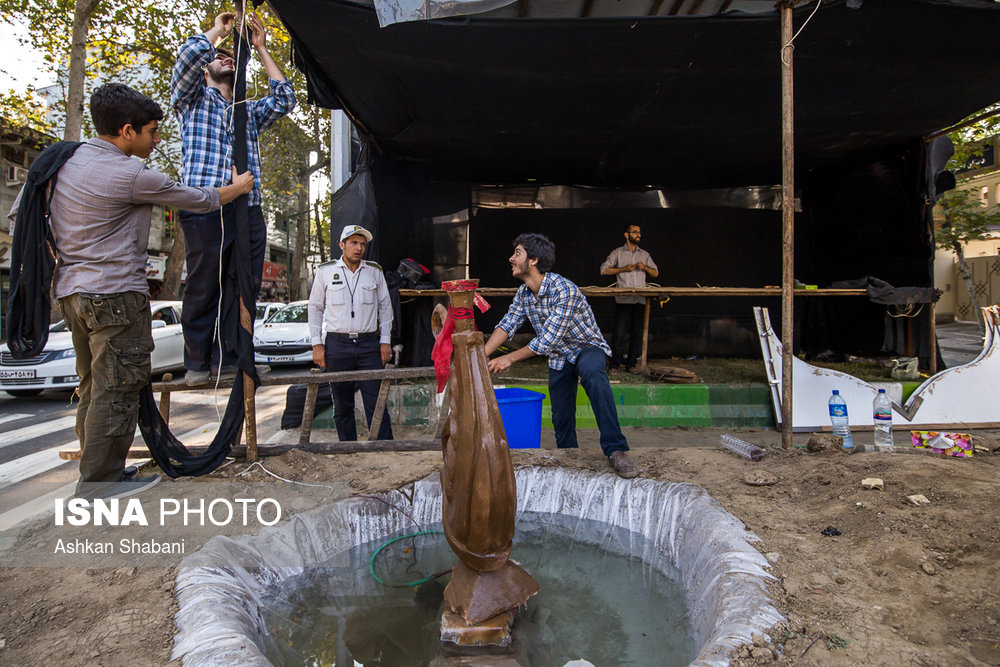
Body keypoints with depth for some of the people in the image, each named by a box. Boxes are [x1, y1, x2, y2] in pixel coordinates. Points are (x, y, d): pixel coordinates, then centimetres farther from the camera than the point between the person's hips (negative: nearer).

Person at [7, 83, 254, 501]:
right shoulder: (132, 176, -14)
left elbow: (21, 213, 15)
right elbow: (202, 201, -3)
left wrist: (53, 253, 19)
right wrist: (239, 186, 14)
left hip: (72, 290, 9)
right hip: (115, 294, -9)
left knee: (93, 385, 16)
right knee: (117, 388, -3)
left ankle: (95, 474, 25)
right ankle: (100, 482, 2)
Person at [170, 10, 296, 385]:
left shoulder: (250, 112, 30)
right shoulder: (192, 99, 18)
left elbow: (284, 99, 16)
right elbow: (189, 55, 0)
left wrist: (261, 48, 21)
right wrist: (218, 31, 16)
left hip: (249, 210, 4)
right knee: (203, 288, -4)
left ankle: (226, 359, 6)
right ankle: (197, 363, 5)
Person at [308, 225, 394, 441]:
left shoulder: (375, 271, 8)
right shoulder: (325, 271, 5)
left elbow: (385, 307, 12)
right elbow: (315, 308, 9)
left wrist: (385, 341, 5)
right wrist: (317, 343, 1)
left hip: (369, 344, 0)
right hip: (337, 344, 0)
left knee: (376, 402, -4)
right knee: (342, 404, 6)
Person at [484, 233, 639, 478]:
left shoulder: (564, 290, -29)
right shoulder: (523, 293, -3)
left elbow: (548, 339, -30)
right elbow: (506, 325, -2)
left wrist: (509, 359, -24)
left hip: (587, 347, -7)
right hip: (559, 357, 7)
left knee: (592, 373, -40)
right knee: (561, 417, 8)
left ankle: (616, 450, -39)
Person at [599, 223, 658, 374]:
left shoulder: (644, 254, 18)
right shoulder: (617, 253, 8)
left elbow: (655, 273, 19)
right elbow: (604, 270, 0)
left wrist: (645, 267, -2)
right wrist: (624, 269, -9)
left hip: (640, 299, 4)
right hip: (623, 299, -4)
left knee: (637, 331, 3)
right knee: (619, 331, -7)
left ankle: (631, 363, 12)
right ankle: (614, 364, 1)